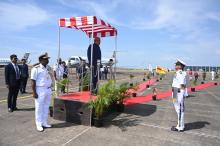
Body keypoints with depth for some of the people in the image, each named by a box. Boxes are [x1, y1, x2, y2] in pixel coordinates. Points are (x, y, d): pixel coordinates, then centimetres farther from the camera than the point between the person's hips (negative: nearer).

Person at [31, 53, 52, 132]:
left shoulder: (48, 68, 10)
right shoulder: (36, 69, -10)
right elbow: (33, 81, -11)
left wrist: (50, 89, 14)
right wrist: (34, 92, -14)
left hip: (48, 90, 7)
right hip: (40, 90, -6)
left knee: (46, 107, 13)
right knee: (39, 108, 3)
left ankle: (44, 123, 26)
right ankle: (39, 125, 16)